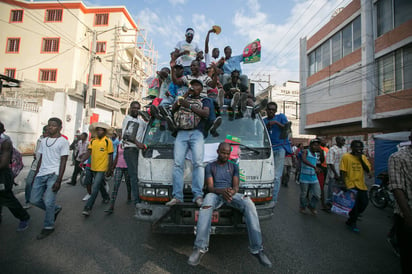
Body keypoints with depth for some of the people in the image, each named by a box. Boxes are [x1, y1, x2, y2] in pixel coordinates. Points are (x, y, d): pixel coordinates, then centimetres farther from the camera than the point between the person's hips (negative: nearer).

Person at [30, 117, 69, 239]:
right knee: (34, 200, 6)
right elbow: (41, 159, 19)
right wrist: (36, 175, 15)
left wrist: (59, 180, -14)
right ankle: (56, 209, 30)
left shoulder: (63, 141, -5)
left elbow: (63, 162, -9)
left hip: (53, 175, -7)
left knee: (48, 202, -6)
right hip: (41, 174, 7)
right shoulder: (44, 141, 15)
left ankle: (48, 227, 13)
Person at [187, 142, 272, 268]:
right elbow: (210, 187, 0)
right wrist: (222, 191, -23)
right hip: (215, 194, -1)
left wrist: (232, 191, -22)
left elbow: (236, 185, 6)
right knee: (206, 205, -38)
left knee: (249, 205, -30)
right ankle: (200, 248, -36)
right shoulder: (210, 166, 13)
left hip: (231, 194, 2)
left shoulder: (234, 167, 18)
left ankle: (257, 249, -26)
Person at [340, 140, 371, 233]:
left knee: (364, 203, 11)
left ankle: (352, 216, 37)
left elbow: (368, 170, -1)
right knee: (354, 204, -3)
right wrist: (344, 184, -14)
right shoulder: (346, 156, -8)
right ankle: (352, 223, 20)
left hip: (361, 185, 6)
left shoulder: (363, 157, 8)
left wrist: (361, 158, -10)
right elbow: (342, 172, -10)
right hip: (351, 185, -6)